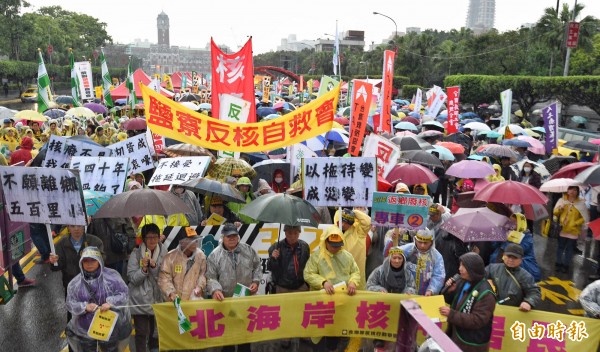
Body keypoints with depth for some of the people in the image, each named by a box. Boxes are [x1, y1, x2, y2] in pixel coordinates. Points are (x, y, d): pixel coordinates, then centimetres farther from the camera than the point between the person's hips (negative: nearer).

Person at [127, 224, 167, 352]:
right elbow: (133, 279, -11)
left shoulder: (163, 253, -2)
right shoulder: (136, 254, -10)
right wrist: (144, 269, -28)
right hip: (140, 299, -3)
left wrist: (154, 266, -20)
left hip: (157, 298, 4)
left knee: (152, 330, 19)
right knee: (142, 332, -3)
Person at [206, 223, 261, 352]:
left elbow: (257, 267, 9)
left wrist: (256, 281, -4)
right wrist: (215, 290, -24)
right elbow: (211, 277, -8)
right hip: (226, 300, -2)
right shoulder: (215, 255, -8)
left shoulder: (249, 250, -1)